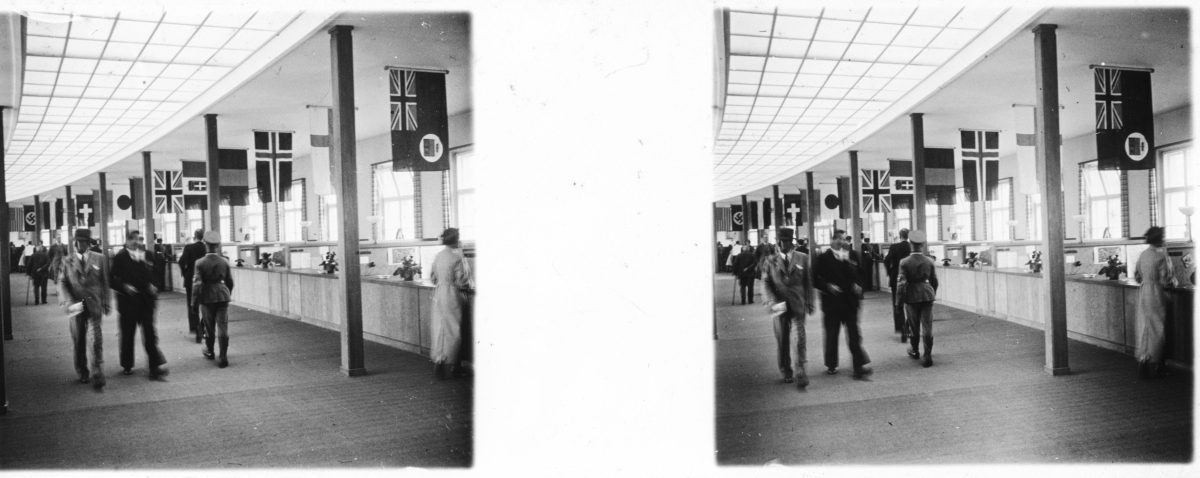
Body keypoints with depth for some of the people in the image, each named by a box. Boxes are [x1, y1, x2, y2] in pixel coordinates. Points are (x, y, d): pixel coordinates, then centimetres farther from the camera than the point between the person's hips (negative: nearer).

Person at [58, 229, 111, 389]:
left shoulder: (100, 259, 5)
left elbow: (105, 282, 9)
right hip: (76, 306, 1)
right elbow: (62, 283, 1)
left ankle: (97, 374, -7)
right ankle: (82, 373, 20)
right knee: (79, 341, 8)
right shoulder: (67, 261, 5)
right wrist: (69, 302, -12)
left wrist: (106, 302, 7)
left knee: (96, 339, -9)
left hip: (94, 305, -1)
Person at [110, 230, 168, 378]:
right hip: (128, 301, -2)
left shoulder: (145, 255, 9)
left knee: (150, 334, -4)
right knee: (127, 334, 9)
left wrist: (152, 286, -1)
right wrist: (124, 287, -18)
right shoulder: (120, 257, -3)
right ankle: (127, 366, 25)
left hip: (145, 301, 2)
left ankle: (155, 366, -6)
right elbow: (112, 280, -4)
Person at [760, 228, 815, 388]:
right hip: (779, 307, 1)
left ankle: (799, 373, -7)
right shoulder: (770, 260, 4)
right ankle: (786, 372, 20)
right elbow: (765, 283, 0)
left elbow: (808, 282, 9)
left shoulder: (802, 258, 6)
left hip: (797, 305, -1)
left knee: (799, 339, -10)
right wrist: (772, 302, -13)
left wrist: (809, 303, 7)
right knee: (782, 341, 6)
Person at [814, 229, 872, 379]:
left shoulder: (852, 255, 7)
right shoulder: (823, 258, -1)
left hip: (850, 302, 1)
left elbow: (858, 275, 8)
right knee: (831, 335, 8)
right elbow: (816, 279, -2)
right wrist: (827, 286, -16)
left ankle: (859, 365, -5)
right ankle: (831, 365, 21)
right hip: (832, 302, -1)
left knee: (854, 334, -3)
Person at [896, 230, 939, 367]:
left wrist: (899, 301, -7)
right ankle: (928, 356, -2)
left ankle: (915, 351, 34)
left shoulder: (904, 262, -11)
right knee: (927, 326, 2)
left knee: (914, 326, 16)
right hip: (927, 295, 1)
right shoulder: (929, 261, -3)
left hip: (911, 297, -1)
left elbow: (901, 283, -13)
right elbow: (934, 281, 6)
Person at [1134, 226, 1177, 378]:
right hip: (1157, 294, -6)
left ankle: (1143, 363, 15)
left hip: (1143, 293, 6)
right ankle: (1156, 365, 6)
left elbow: (1137, 277, 10)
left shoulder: (1142, 255, 4)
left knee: (1145, 327, 11)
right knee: (1157, 329, 1)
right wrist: (1173, 282, 4)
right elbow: (1166, 280, -15)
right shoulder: (1161, 256, -16)